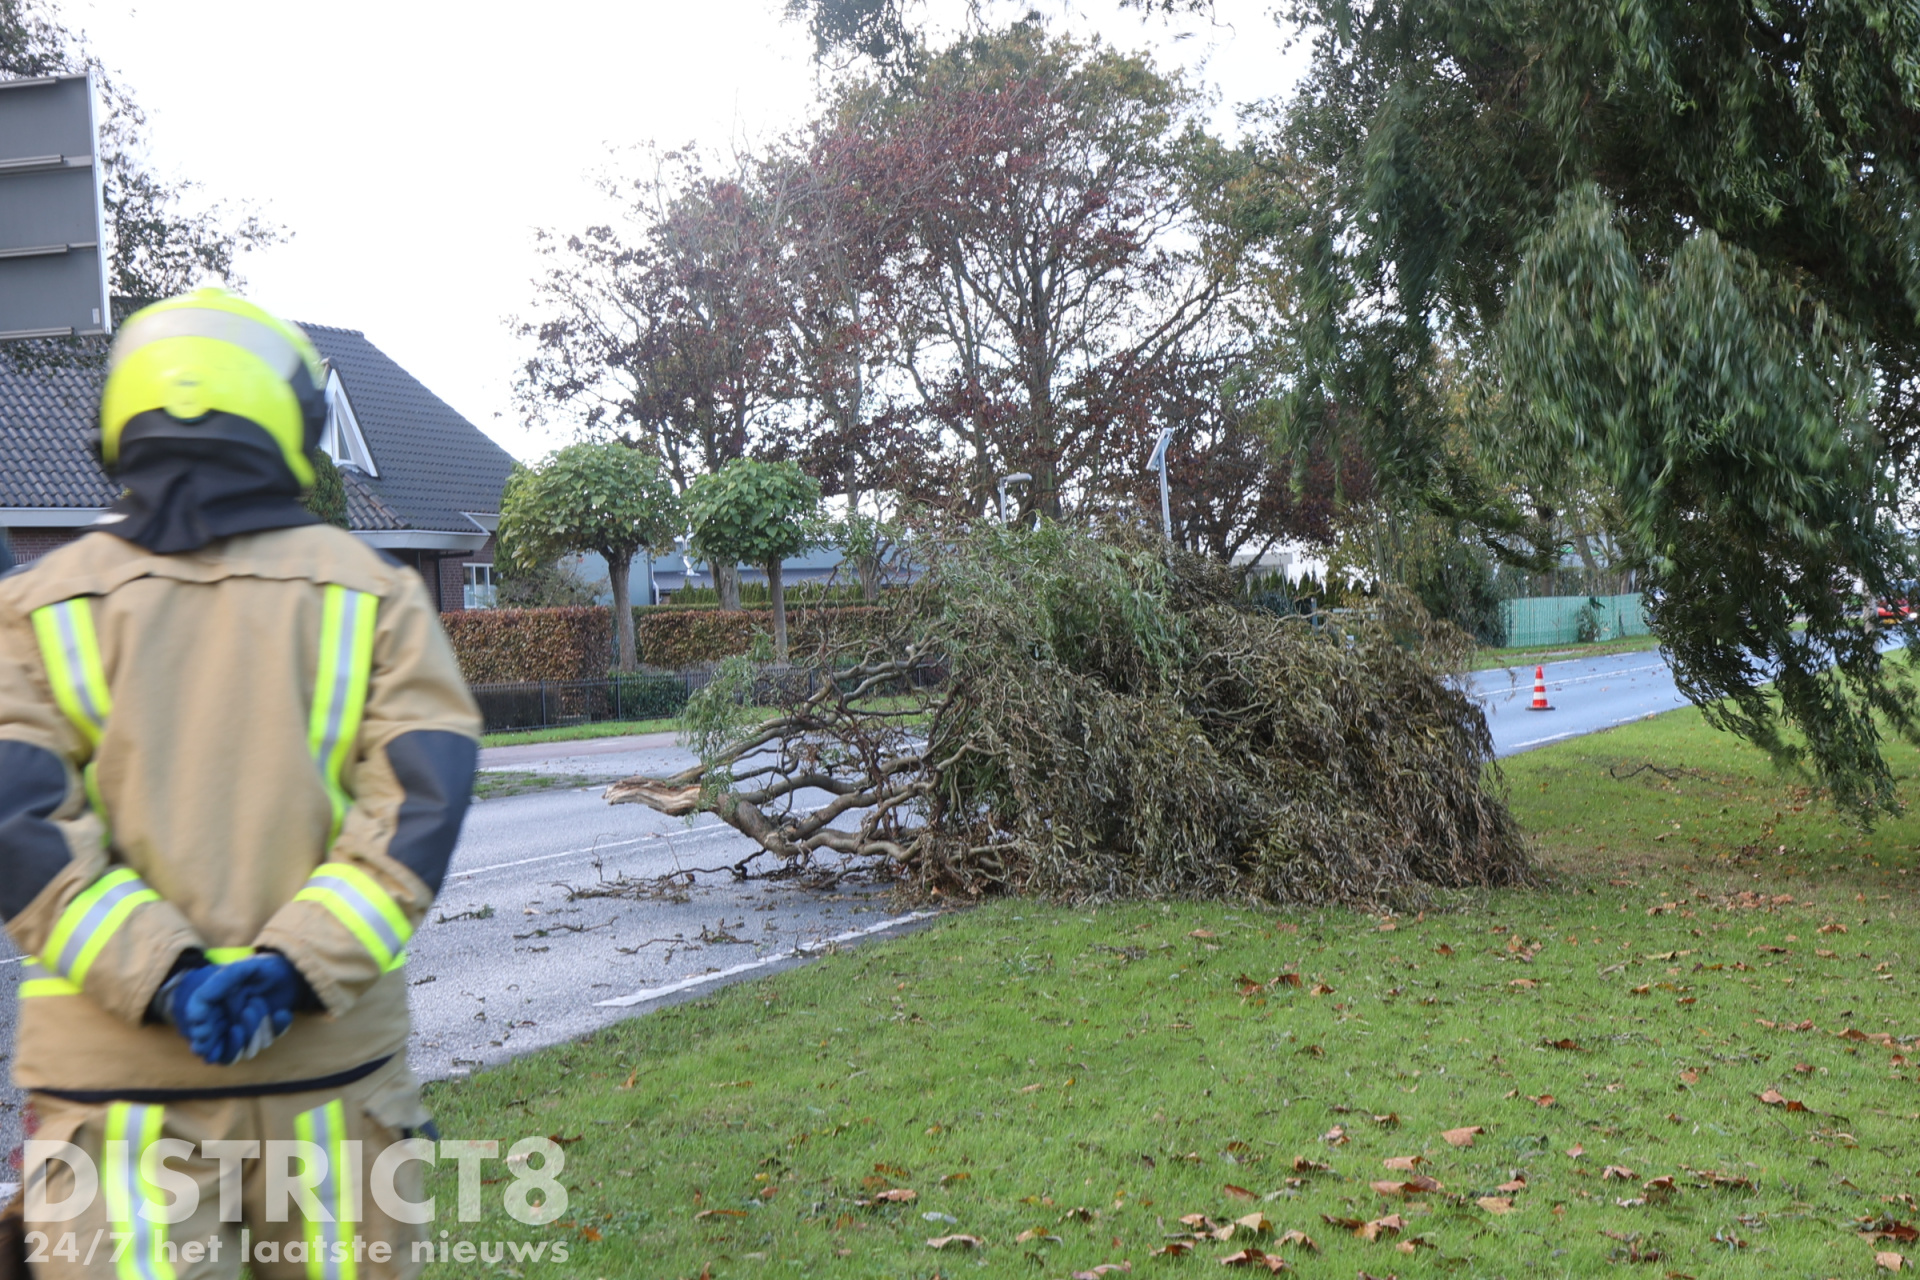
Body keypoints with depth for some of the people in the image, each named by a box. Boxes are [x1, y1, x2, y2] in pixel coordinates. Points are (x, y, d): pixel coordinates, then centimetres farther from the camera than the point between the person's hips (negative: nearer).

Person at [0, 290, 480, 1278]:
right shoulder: (369, 593, 3)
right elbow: (424, 800, -9)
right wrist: (298, 964, -13)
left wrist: (159, 974, -13)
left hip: (116, 1081, 0)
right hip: (327, 1066, 0)